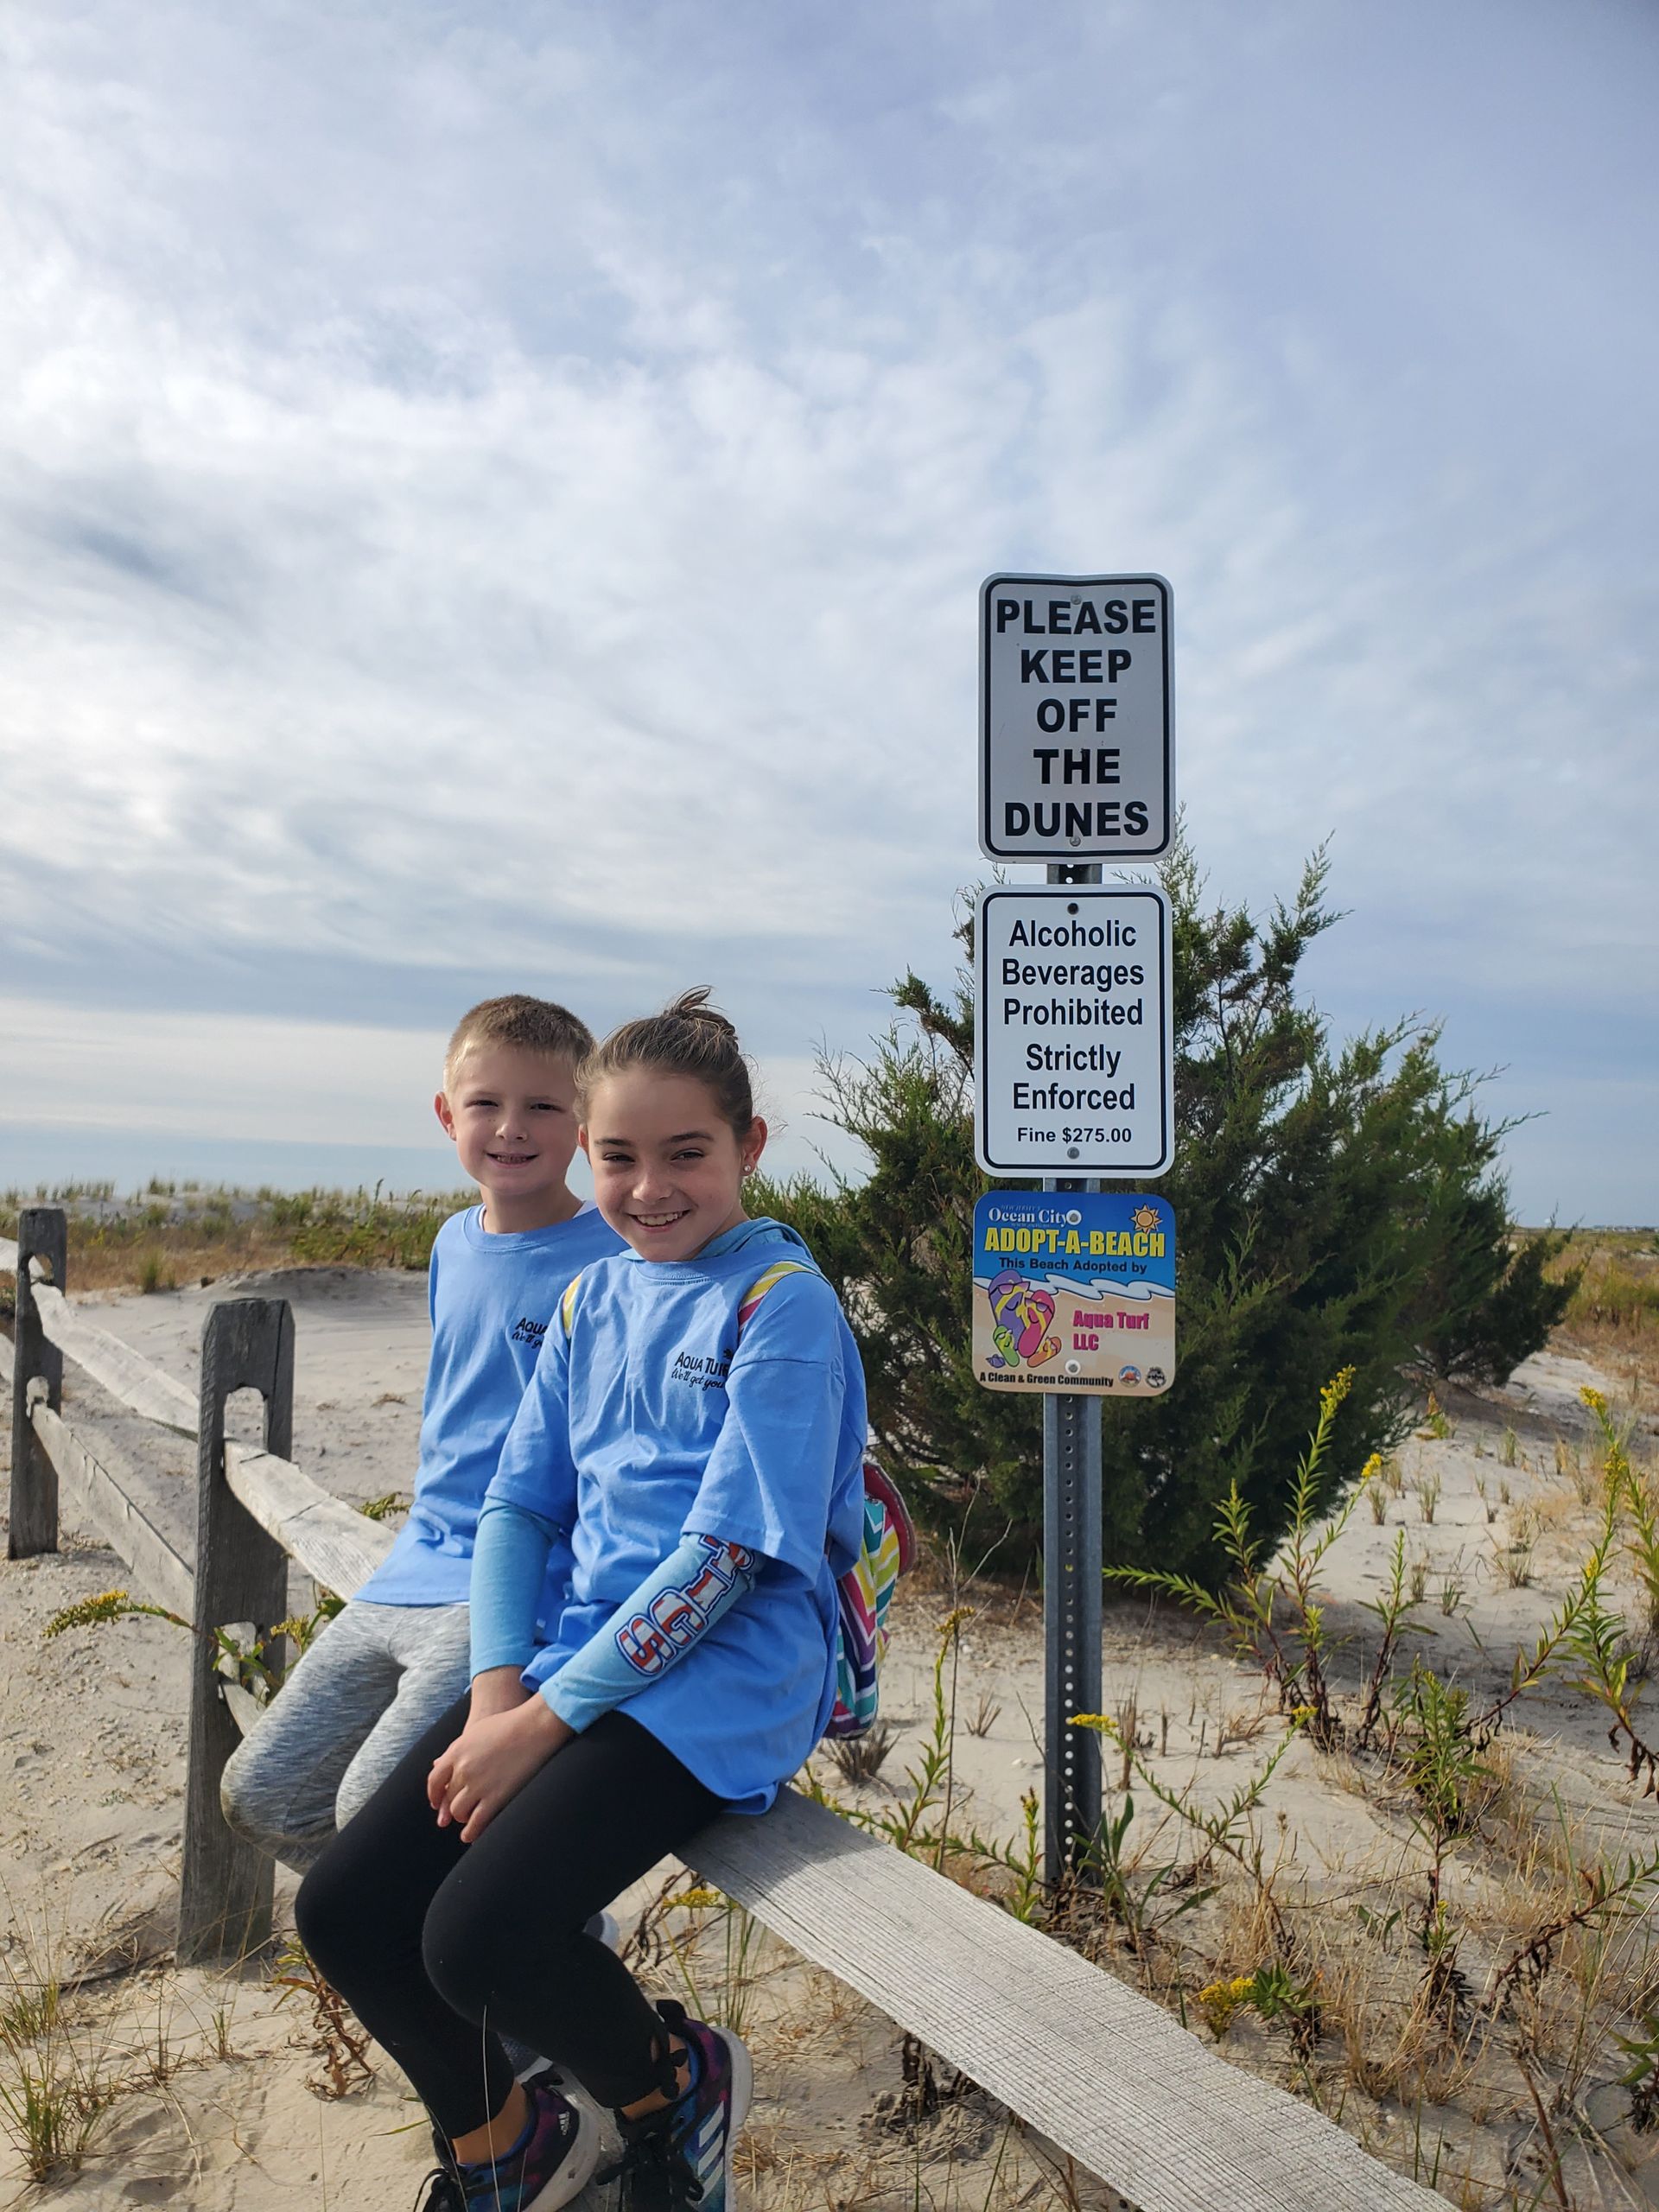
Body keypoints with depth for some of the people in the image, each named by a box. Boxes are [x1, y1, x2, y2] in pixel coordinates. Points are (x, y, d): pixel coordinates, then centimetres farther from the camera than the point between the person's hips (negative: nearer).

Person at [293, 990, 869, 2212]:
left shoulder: (782, 1302, -11)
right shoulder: (593, 1299, 10)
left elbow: (728, 1553, -17)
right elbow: (517, 1503, 10)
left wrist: (545, 1721, -16)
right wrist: (497, 1689, -5)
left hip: (721, 1675, -7)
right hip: (575, 1654, 7)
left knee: (480, 1938, -22)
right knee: (345, 1911, -1)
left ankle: (677, 2084, 11)